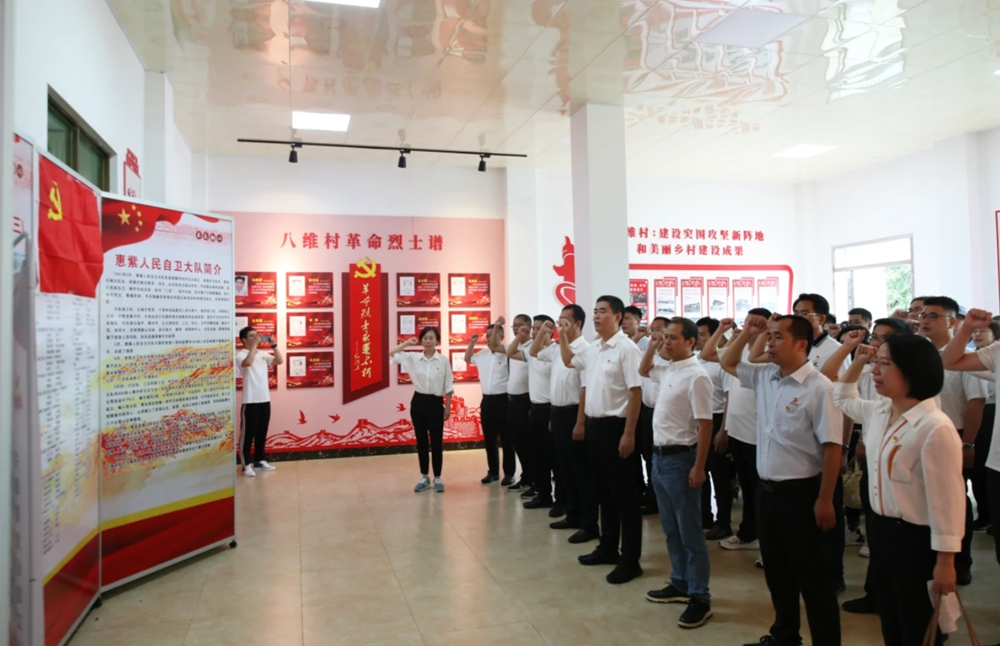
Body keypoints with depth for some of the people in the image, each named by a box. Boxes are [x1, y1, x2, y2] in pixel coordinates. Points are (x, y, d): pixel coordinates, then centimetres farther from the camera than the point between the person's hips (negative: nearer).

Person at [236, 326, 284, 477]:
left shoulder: (263, 354, 11)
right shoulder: (241, 355, -8)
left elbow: (279, 361, 4)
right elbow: (247, 363, -29)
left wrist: (274, 345, -6)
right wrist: (254, 345, -24)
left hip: (265, 400, 7)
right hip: (250, 401, -6)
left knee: (262, 433, 14)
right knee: (248, 433, -1)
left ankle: (259, 461, 25)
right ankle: (246, 465, 6)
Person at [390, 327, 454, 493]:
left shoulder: (443, 360, -5)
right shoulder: (413, 358, 0)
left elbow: (448, 386, -1)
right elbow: (392, 355, -2)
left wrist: (448, 407, -2)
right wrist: (407, 343, -9)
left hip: (435, 402, -2)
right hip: (418, 402, 2)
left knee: (436, 441, 4)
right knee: (421, 441, 9)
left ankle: (437, 478, 16)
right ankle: (424, 478, 20)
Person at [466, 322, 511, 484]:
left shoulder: (506, 353, -8)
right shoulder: (483, 353, 12)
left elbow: (495, 346, -25)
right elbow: (468, 359, 27)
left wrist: (497, 326, -22)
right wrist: (472, 343, 15)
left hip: (502, 399, -6)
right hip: (487, 400, 7)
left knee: (506, 439, 2)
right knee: (489, 439, 12)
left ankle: (509, 473, 11)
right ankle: (493, 471, 23)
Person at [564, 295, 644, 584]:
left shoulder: (626, 348, -14)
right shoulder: (593, 349, 11)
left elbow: (636, 391, -18)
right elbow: (569, 360, 31)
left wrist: (629, 434, -21)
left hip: (615, 426, -8)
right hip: (595, 425, 8)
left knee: (624, 494, 0)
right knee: (603, 490, 17)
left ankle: (630, 560, 9)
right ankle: (608, 548, 29)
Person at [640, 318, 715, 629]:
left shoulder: (696, 376, -17)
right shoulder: (667, 370, 8)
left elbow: (705, 425, -19)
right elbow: (643, 370, 30)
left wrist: (698, 467, -20)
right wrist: (651, 347, 12)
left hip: (680, 457, -9)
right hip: (659, 455, 9)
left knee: (690, 531, 2)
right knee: (671, 528, 17)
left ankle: (700, 598, 13)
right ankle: (680, 584, 30)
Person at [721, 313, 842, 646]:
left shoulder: (819, 388, -17)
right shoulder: (764, 376, 4)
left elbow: (832, 447, -17)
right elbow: (728, 363, 20)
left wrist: (824, 500, -17)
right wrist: (746, 333, 4)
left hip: (801, 492, -7)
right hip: (768, 489, 7)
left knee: (812, 575, 7)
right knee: (776, 569, 20)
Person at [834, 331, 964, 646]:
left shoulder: (936, 428, -23)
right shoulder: (878, 412, 1)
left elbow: (947, 499, -21)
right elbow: (843, 399, 25)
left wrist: (945, 561, -18)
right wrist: (857, 361, 11)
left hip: (915, 539, -8)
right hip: (880, 529, 8)